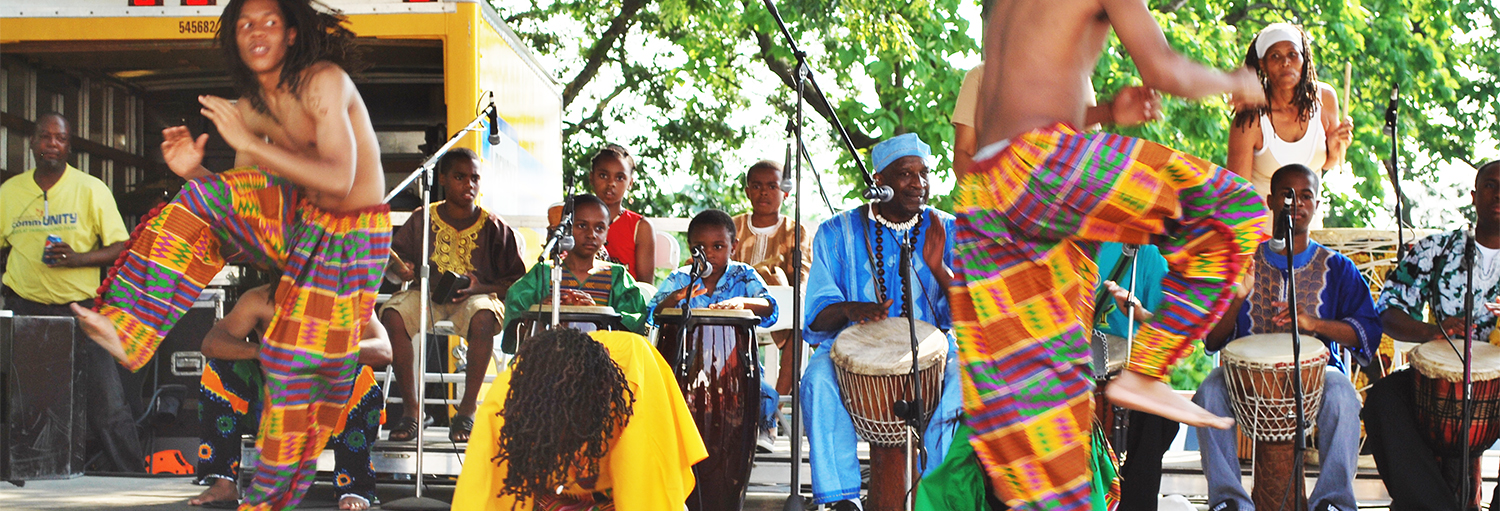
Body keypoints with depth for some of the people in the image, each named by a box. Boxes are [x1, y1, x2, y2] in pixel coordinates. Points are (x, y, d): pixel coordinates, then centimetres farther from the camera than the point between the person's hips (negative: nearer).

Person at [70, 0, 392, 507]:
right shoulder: (250, 108, -2)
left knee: (297, 368, -3)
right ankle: (128, 330, -17)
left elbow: (338, 179, -34)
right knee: (201, 203, -14)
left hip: (349, 237, -6)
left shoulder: (324, 83, -23)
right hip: (295, 215, 6)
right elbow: (242, 195, 7)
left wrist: (249, 142, -32)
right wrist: (195, 171, -14)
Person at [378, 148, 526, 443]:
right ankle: (411, 408, -19)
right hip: (428, 293, 2)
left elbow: (516, 281, -3)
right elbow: (394, 258, 9)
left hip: (477, 295, -2)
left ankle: (467, 410, -23)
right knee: (392, 314, -29)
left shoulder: (493, 227, -3)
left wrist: (480, 288, -20)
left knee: (483, 318, -38)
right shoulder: (422, 220, 2)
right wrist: (399, 268, -17)